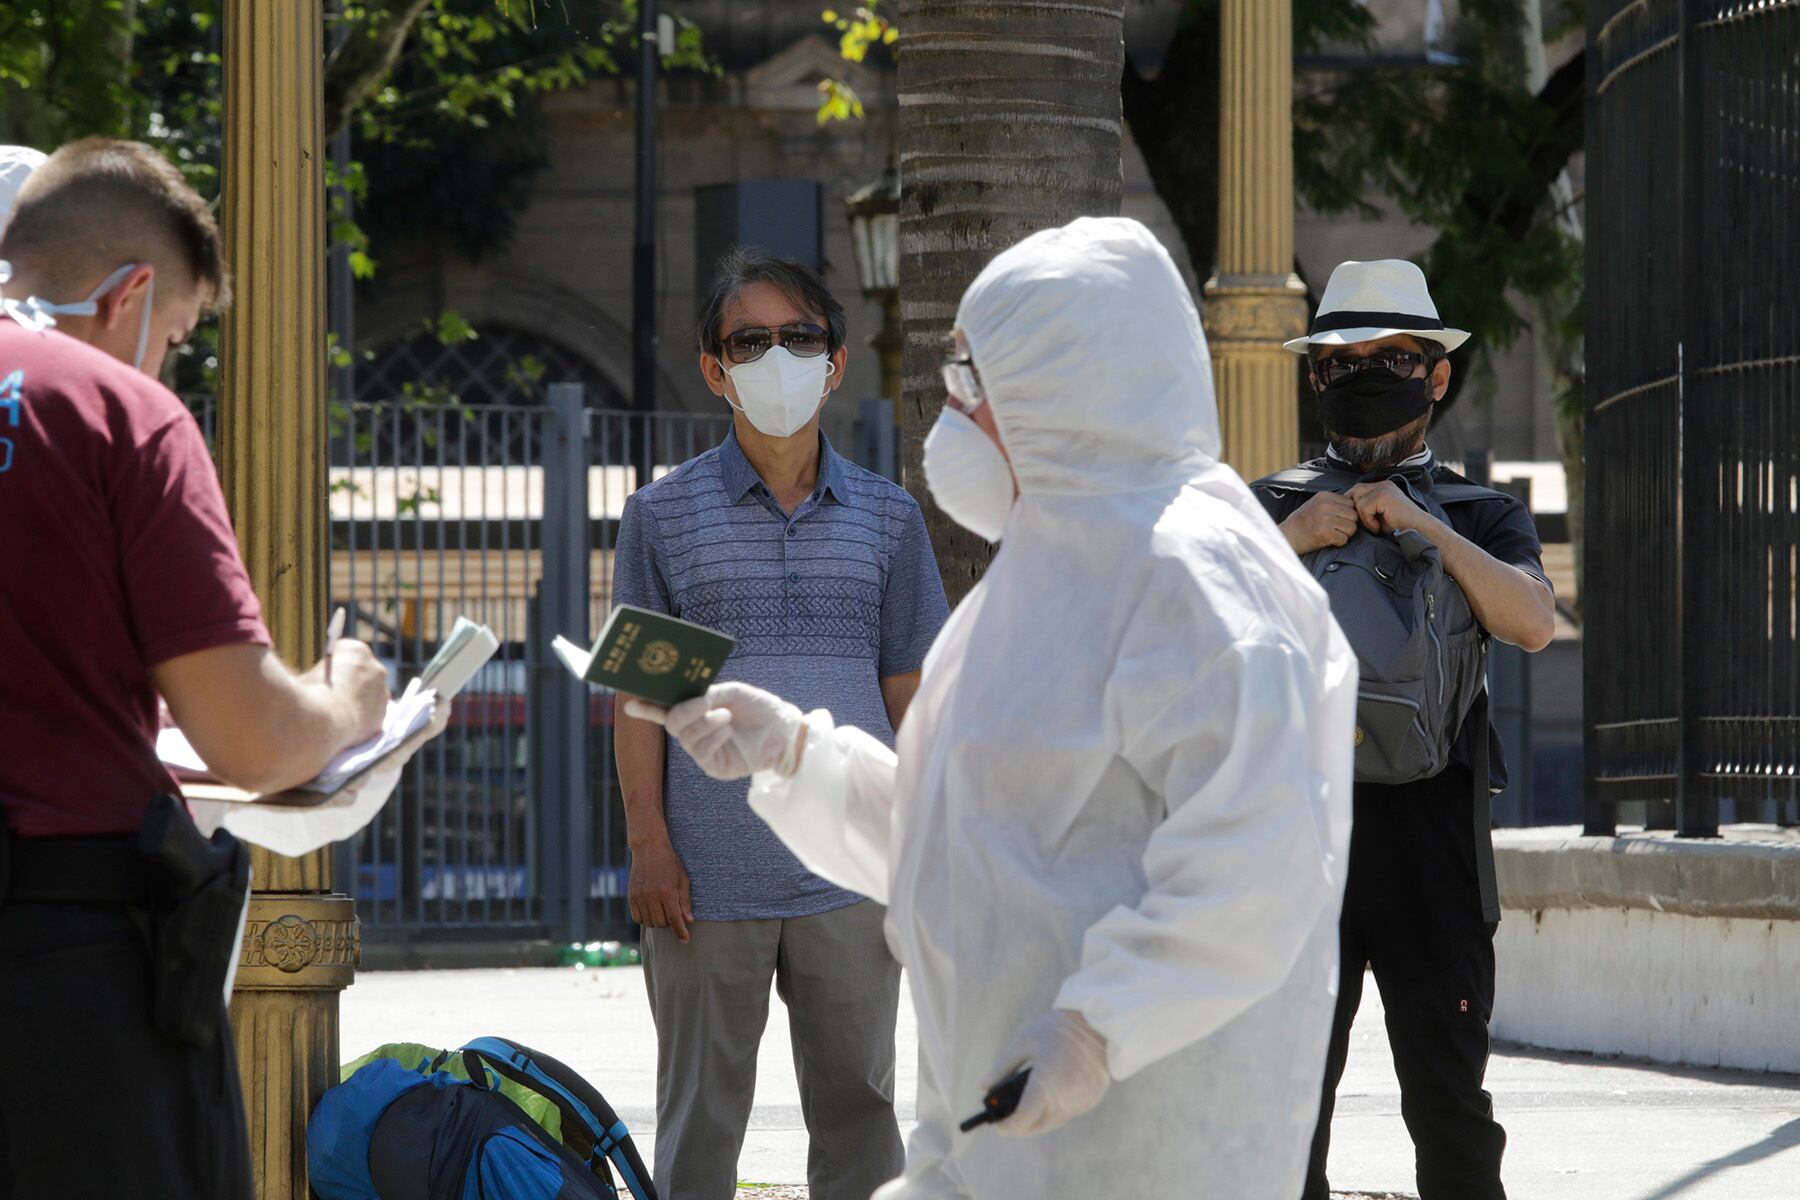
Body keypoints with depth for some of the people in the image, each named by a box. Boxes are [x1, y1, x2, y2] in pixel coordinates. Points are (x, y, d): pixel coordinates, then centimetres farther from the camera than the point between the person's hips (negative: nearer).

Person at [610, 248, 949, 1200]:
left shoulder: (886, 519, 8)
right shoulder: (664, 515, 4)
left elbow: (909, 693, 10)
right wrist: (649, 844, -5)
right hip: (709, 878, -1)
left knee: (856, 1107, 6)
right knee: (701, 1119, 4)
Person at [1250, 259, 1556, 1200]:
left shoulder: (1482, 517, 13)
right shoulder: (1269, 508, 15)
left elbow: (1531, 623, -6)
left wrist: (1421, 524, -13)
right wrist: (1288, 542, -13)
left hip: (1429, 838, -1)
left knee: (1448, 1104, -2)